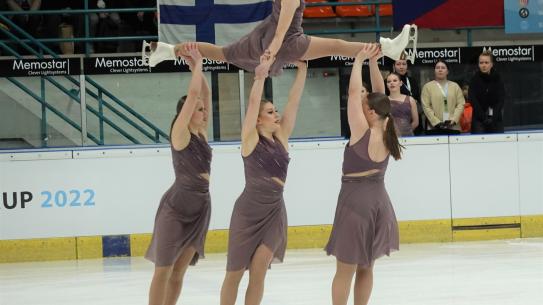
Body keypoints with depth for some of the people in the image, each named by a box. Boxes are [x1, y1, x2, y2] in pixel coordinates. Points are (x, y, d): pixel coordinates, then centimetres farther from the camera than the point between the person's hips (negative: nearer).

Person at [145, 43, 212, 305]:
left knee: (179, 271, 7)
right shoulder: (180, 133, -11)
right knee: (163, 269, -6)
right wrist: (197, 64, -8)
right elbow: (193, 94, -17)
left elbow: (205, 95, 11)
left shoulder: (201, 132, 8)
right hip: (175, 207, -7)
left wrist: (197, 67, 5)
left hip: (199, 208, 7)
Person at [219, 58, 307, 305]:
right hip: (248, 210, -4)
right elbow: (253, 103, -16)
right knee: (235, 272, 5)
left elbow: (293, 102, 0)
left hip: (274, 212, 4)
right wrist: (261, 74, -19)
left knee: (258, 273, -3)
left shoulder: (281, 138, 5)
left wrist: (302, 71, -5)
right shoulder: (251, 139, -6)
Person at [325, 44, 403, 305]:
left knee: (345, 270, -1)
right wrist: (373, 62, 4)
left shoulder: (361, 132, -16)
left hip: (355, 201, -7)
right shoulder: (386, 133, 0)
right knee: (365, 267, 15)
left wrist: (359, 60, -8)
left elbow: (353, 91, -15)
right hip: (379, 201, 7)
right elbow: (379, 95, 8)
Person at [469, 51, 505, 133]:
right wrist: (484, 118, -14)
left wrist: (493, 117, -14)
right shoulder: (474, 80, 0)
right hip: (479, 120, -1)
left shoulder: (497, 79, 2)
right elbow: (473, 101, -6)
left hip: (496, 120, 1)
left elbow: (500, 100, -2)